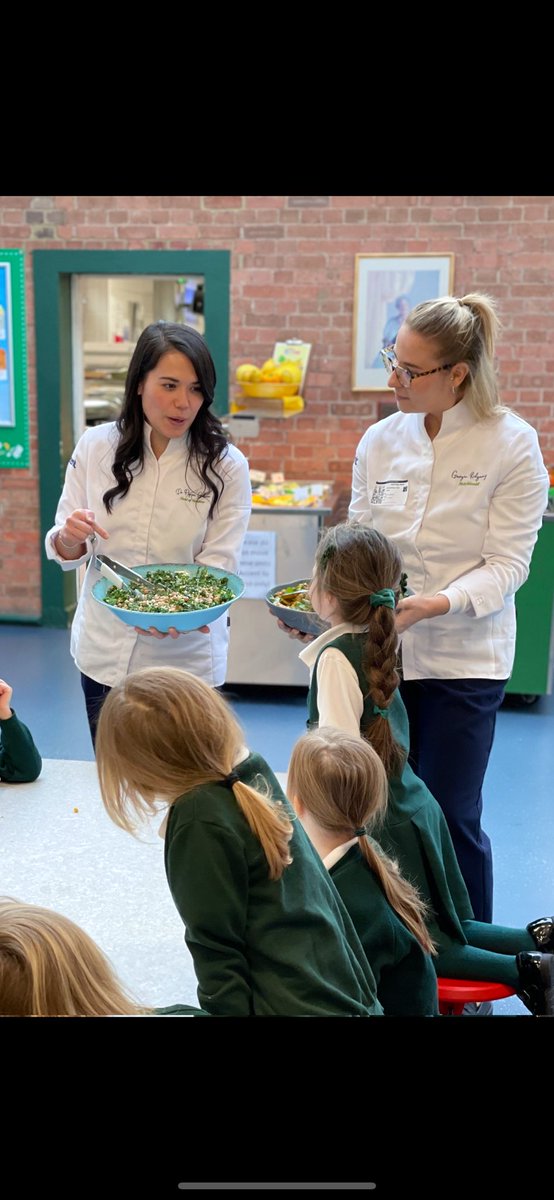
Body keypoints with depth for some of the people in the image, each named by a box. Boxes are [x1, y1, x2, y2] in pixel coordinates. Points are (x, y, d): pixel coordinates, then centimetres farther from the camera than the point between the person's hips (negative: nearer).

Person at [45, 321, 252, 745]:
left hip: (186, 657, -2)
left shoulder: (226, 467, -8)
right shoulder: (95, 447, -2)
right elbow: (65, 551, 4)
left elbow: (218, 565, -11)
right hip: (105, 653, 2)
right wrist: (70, 536, -20)